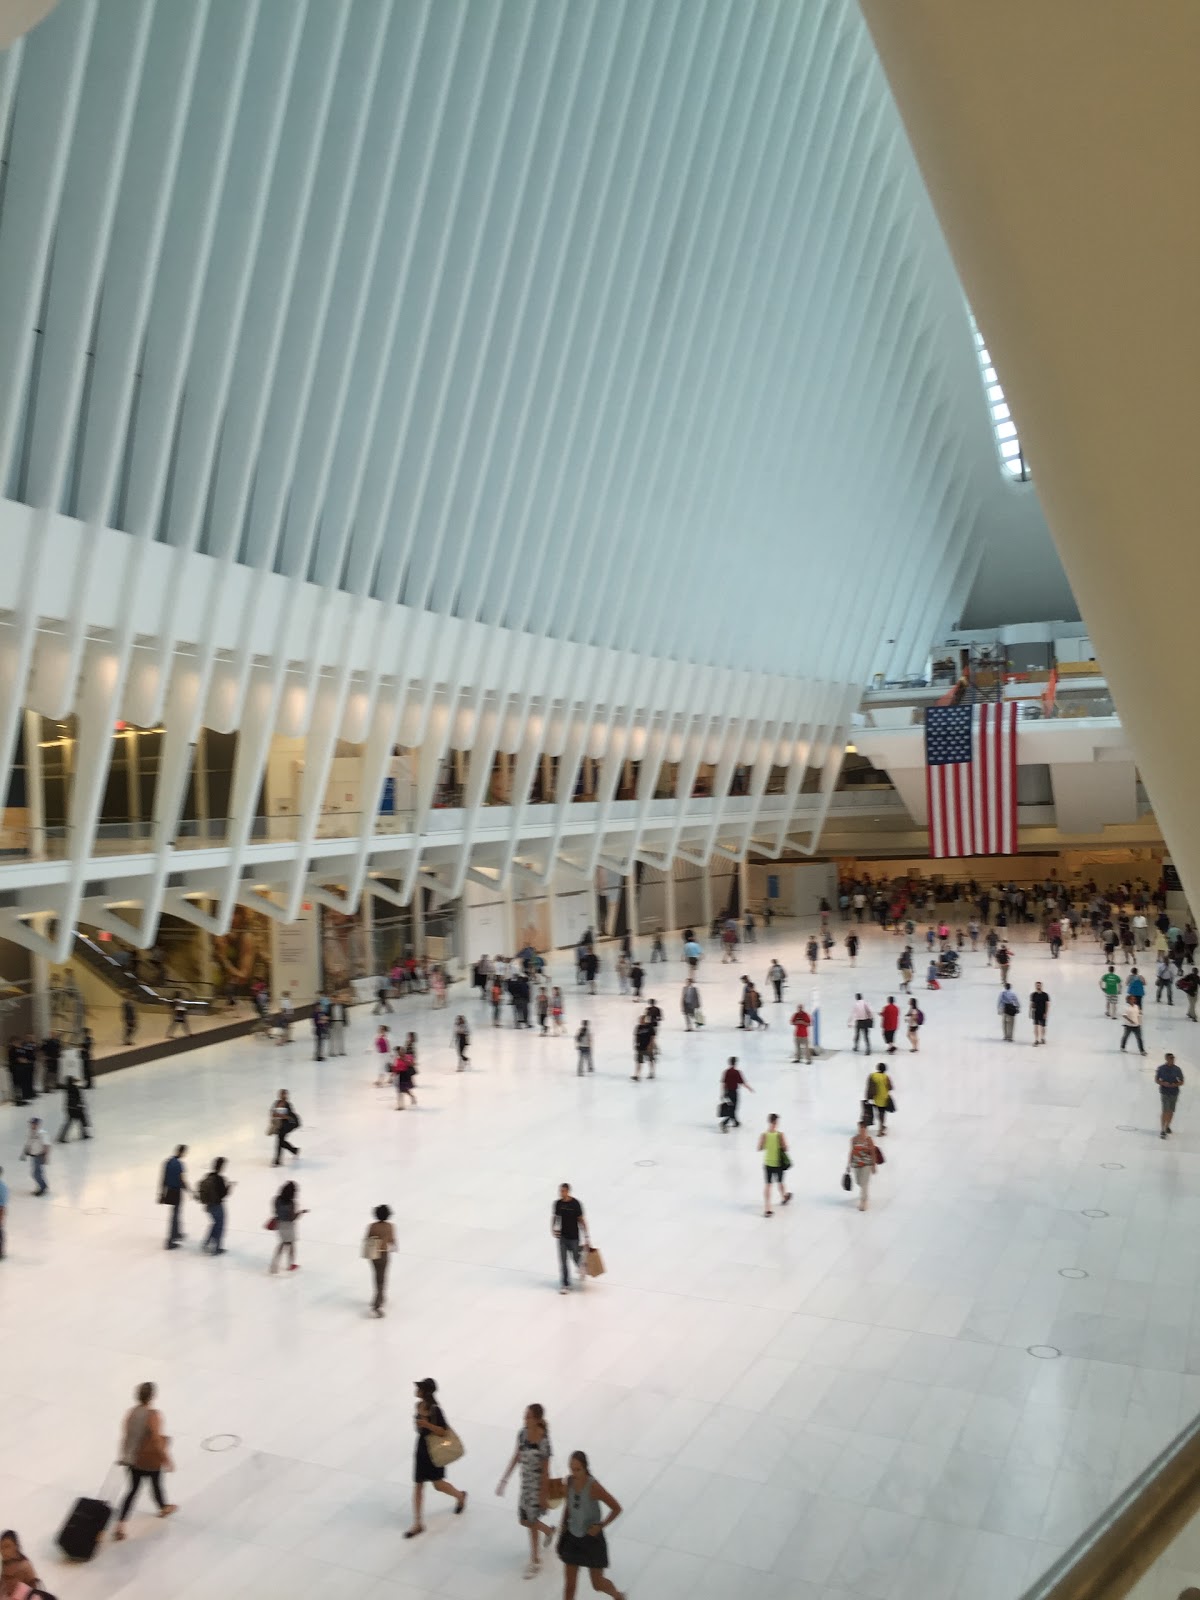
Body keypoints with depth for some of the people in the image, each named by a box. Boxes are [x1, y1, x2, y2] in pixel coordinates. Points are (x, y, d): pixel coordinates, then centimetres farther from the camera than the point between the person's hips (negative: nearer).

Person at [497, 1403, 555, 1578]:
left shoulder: (543, 1441, -27)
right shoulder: (522, 1433, -9)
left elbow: (545, 1471, -19)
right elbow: (517, 1457, 5)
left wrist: (544, 1496, -13)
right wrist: (504, 1479, 7)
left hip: (538, 1485, -6)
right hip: (525, 1483, 6)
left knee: (531, 1521, 7)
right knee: (524, 1520, 18)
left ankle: (535, 1562, 30)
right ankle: (548, 1531, 48)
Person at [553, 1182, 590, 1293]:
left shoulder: (575, 1203, -15)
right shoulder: (558, 1203, -4)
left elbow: (581, 1220, -10)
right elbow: (555, 1217, 11)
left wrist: (586, 1237, -9)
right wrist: (553, 1229, -5)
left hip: (574, 1237, -3)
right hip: (562, 1236, 3)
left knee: (576, 1258, 10)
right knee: (563, 1261, -1)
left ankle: (582, 1272, 43)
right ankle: (565, 1284, 12)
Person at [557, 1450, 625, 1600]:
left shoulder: (593, 1487, -27)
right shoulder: (570, 1481, -12)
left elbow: (616, 1509, -18)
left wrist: (600, 1526, -22)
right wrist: (564, 1525, 6)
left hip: (591, 1539, -4)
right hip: (572, 1537, 4)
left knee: (598, 1585, 12)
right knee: (569, 1584, 7)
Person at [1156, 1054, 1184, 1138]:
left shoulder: (1177, 1069, 0)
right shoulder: (1161, 1068, -4)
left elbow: (1182, 1082, 5)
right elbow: (1156, 1080, 3)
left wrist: (1175, 1084, -15)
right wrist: (1163, 1083, -16)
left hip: (1174, 1093, 3)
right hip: (1164, 1092, -3)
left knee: (1171, 1111, 11)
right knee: (1165, 1111, -10)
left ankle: (1167, 1126, 32)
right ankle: (1162, 1130, -7)